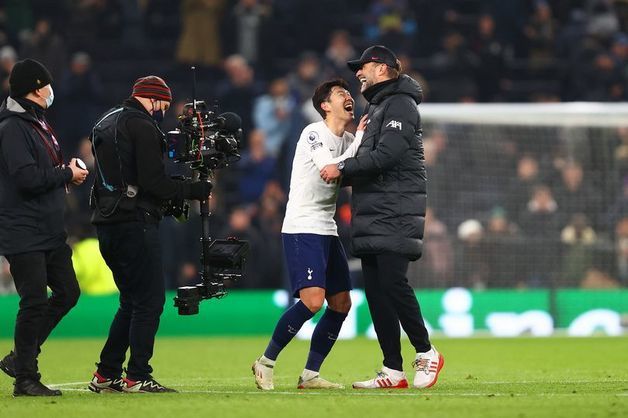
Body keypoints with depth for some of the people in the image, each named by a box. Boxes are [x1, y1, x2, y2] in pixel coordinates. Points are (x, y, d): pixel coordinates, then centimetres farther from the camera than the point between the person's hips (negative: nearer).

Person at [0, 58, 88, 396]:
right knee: (35, 302, -8)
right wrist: (67, 174, -10)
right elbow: (27, 178, -23)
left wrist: (66, 174, 2)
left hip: (50, 230, 10)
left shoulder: (39, 123, 17)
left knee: (67, 292, 10)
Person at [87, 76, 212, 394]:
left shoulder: (105, 123, 20)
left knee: (132, 301, 16)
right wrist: (194, 191, -7)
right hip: (134, 224, -9)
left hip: (107, 224, 9)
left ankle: (106, 375, 16)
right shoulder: (142, 127, -10)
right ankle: (137, 377, -9)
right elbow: (152, 182, -17)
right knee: (150, 300, -6)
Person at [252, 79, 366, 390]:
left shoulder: (347, 141, 14)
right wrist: (361, 139, -18)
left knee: (341, 304, 4)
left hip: (327, 230, 9)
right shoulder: (314, 133, -10)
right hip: (302, 229, -9)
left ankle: (310, 374, 11)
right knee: (312, 300, -21)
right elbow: (329, 169, -25)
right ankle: (266, 362, -7)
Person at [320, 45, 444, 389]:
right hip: (373, 215, 10)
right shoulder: (377, 107, 24)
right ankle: (393, 371, 4)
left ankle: (426, 353, -2)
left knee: (393, 283, -15)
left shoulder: (400, 105, -6)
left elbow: (386, 155, -18)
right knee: (375, 290, 4)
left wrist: (342, 169, -14)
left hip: (395, 214, -10)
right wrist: (346, 175, 8)